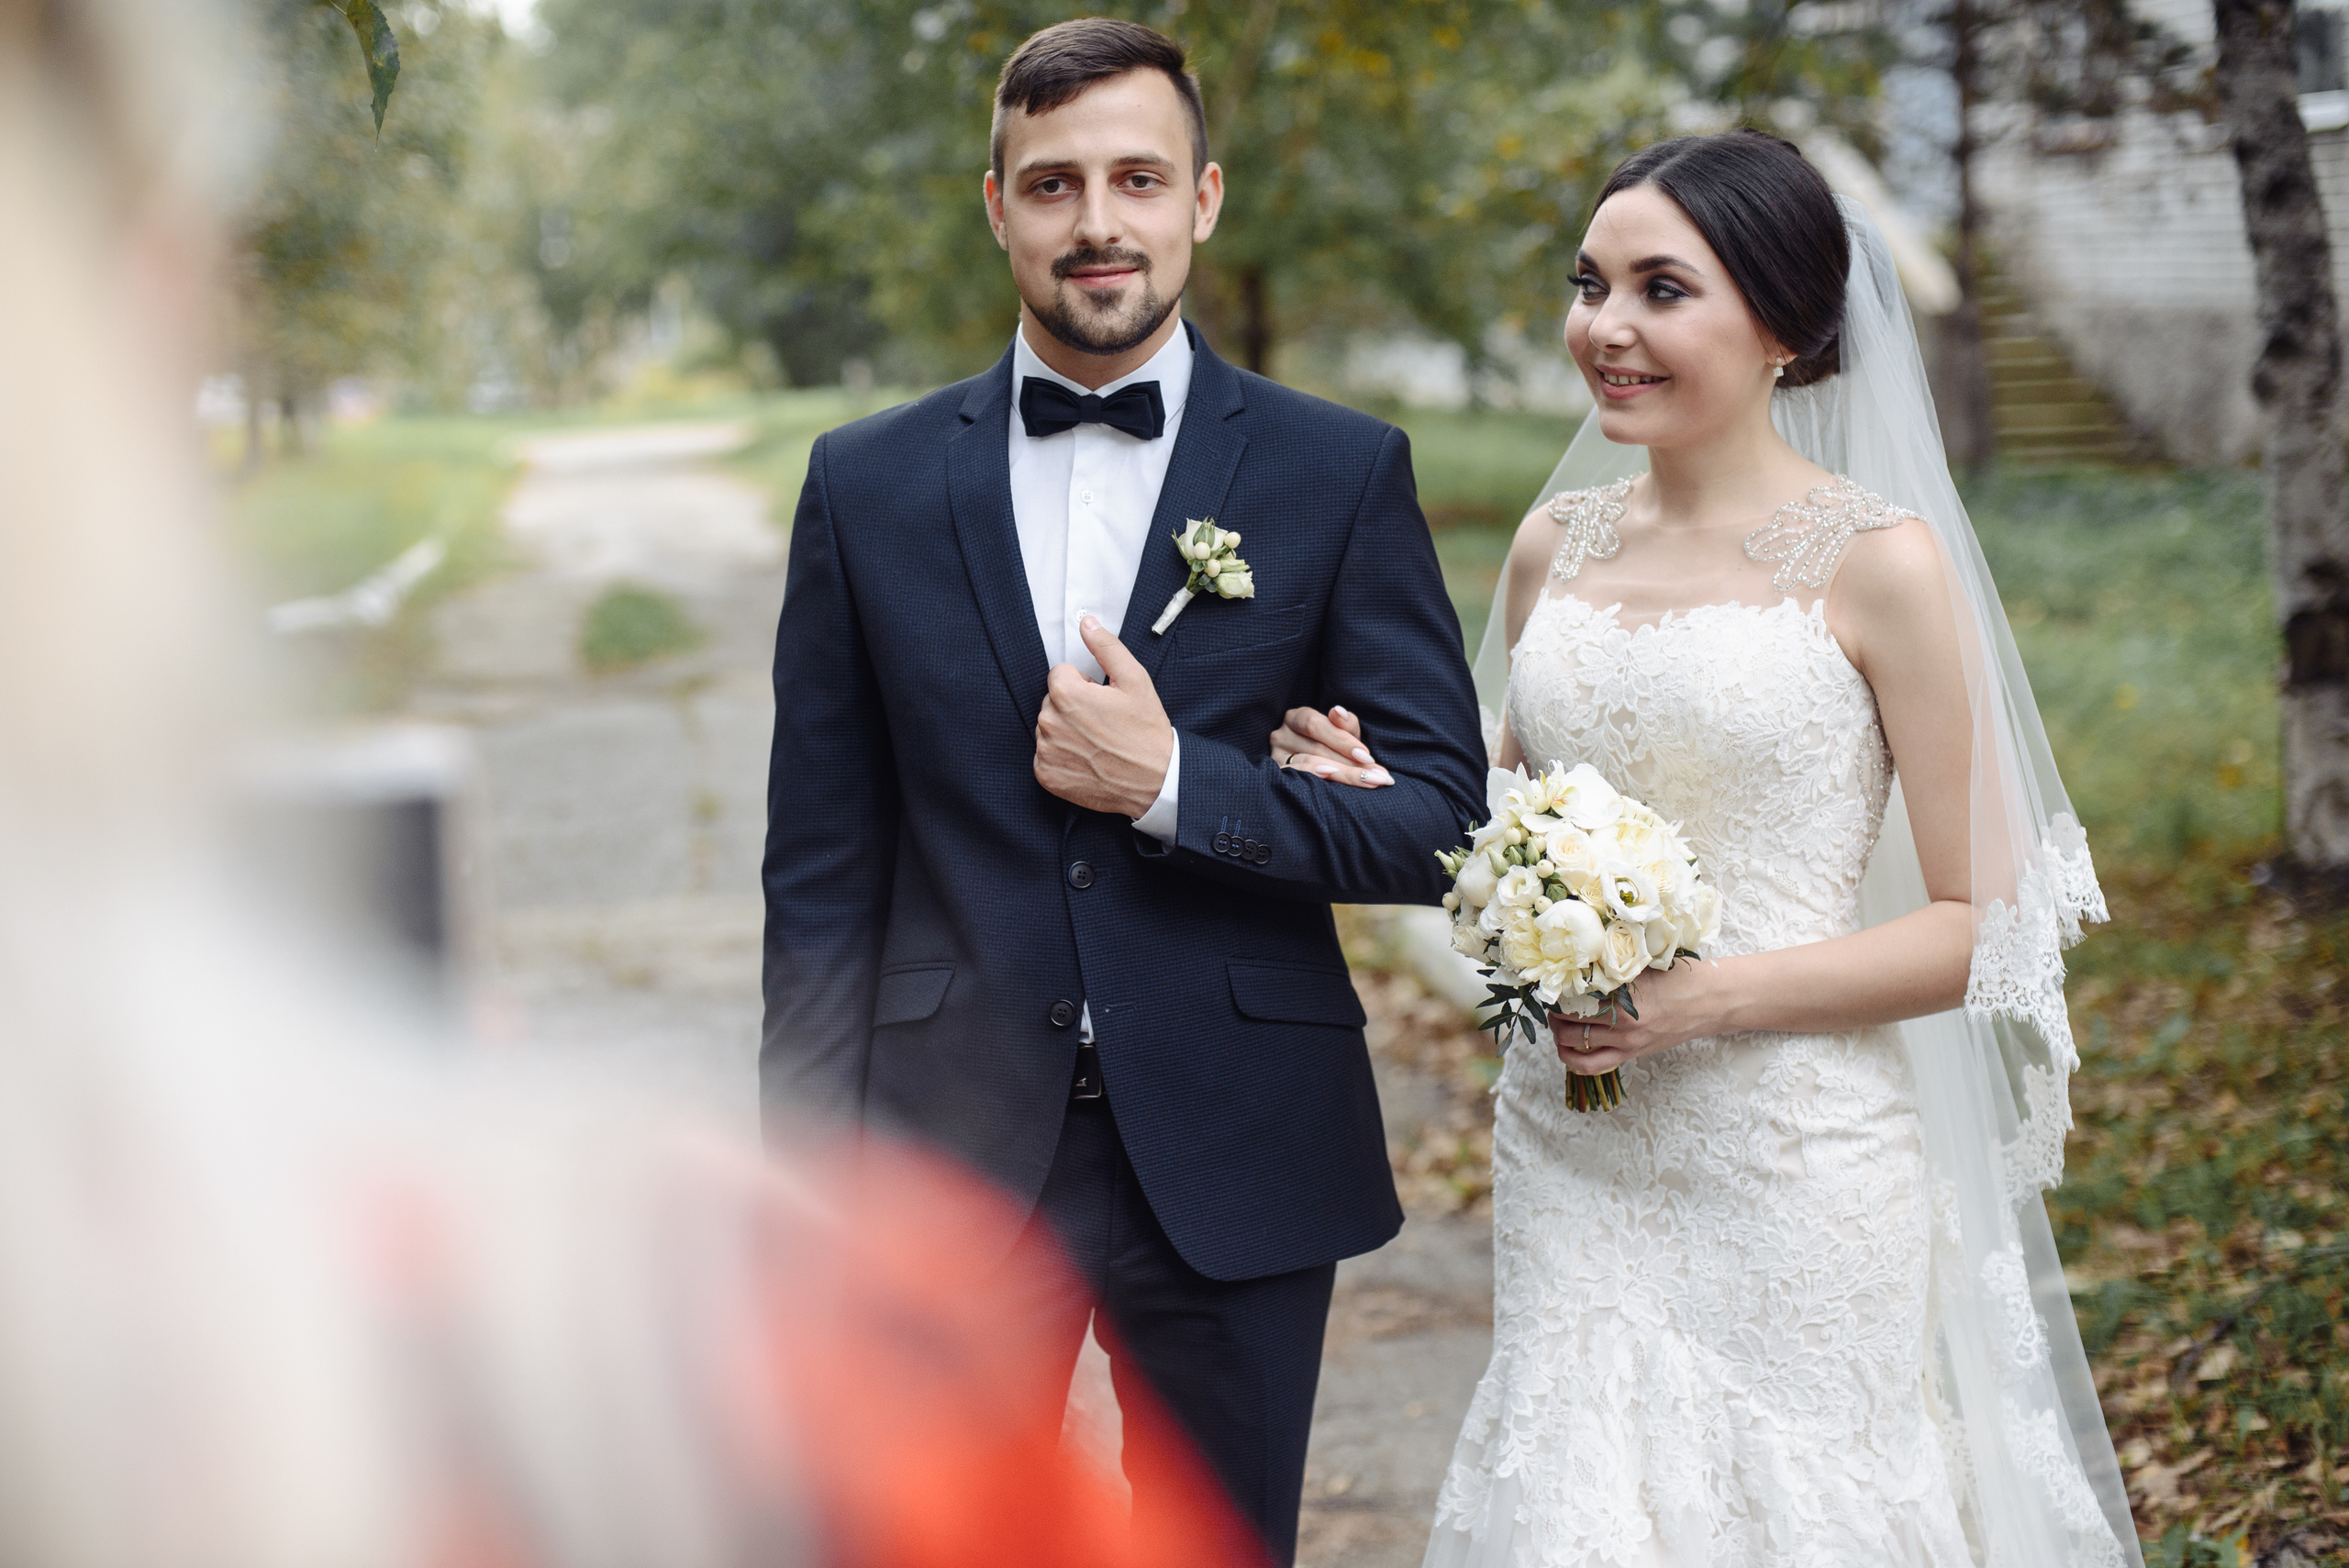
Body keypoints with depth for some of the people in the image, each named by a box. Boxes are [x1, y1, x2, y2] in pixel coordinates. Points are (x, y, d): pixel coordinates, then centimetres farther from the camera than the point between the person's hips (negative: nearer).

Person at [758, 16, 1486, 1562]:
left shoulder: (1344, 474, 0)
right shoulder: (869, 486, 3)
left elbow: (1441, 821, -4)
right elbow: (821, 866, 5)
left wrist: (1171, 785, -16)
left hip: (1237, 1168, 0)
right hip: (951, 1147, 1)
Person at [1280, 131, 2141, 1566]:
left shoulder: (1879, 561, -8)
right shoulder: (1558, 541, 7)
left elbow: (1986, 922, -8)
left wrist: (1709, 995, -18)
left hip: (1795, 1174, -4)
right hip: (1571, 1161, 4)